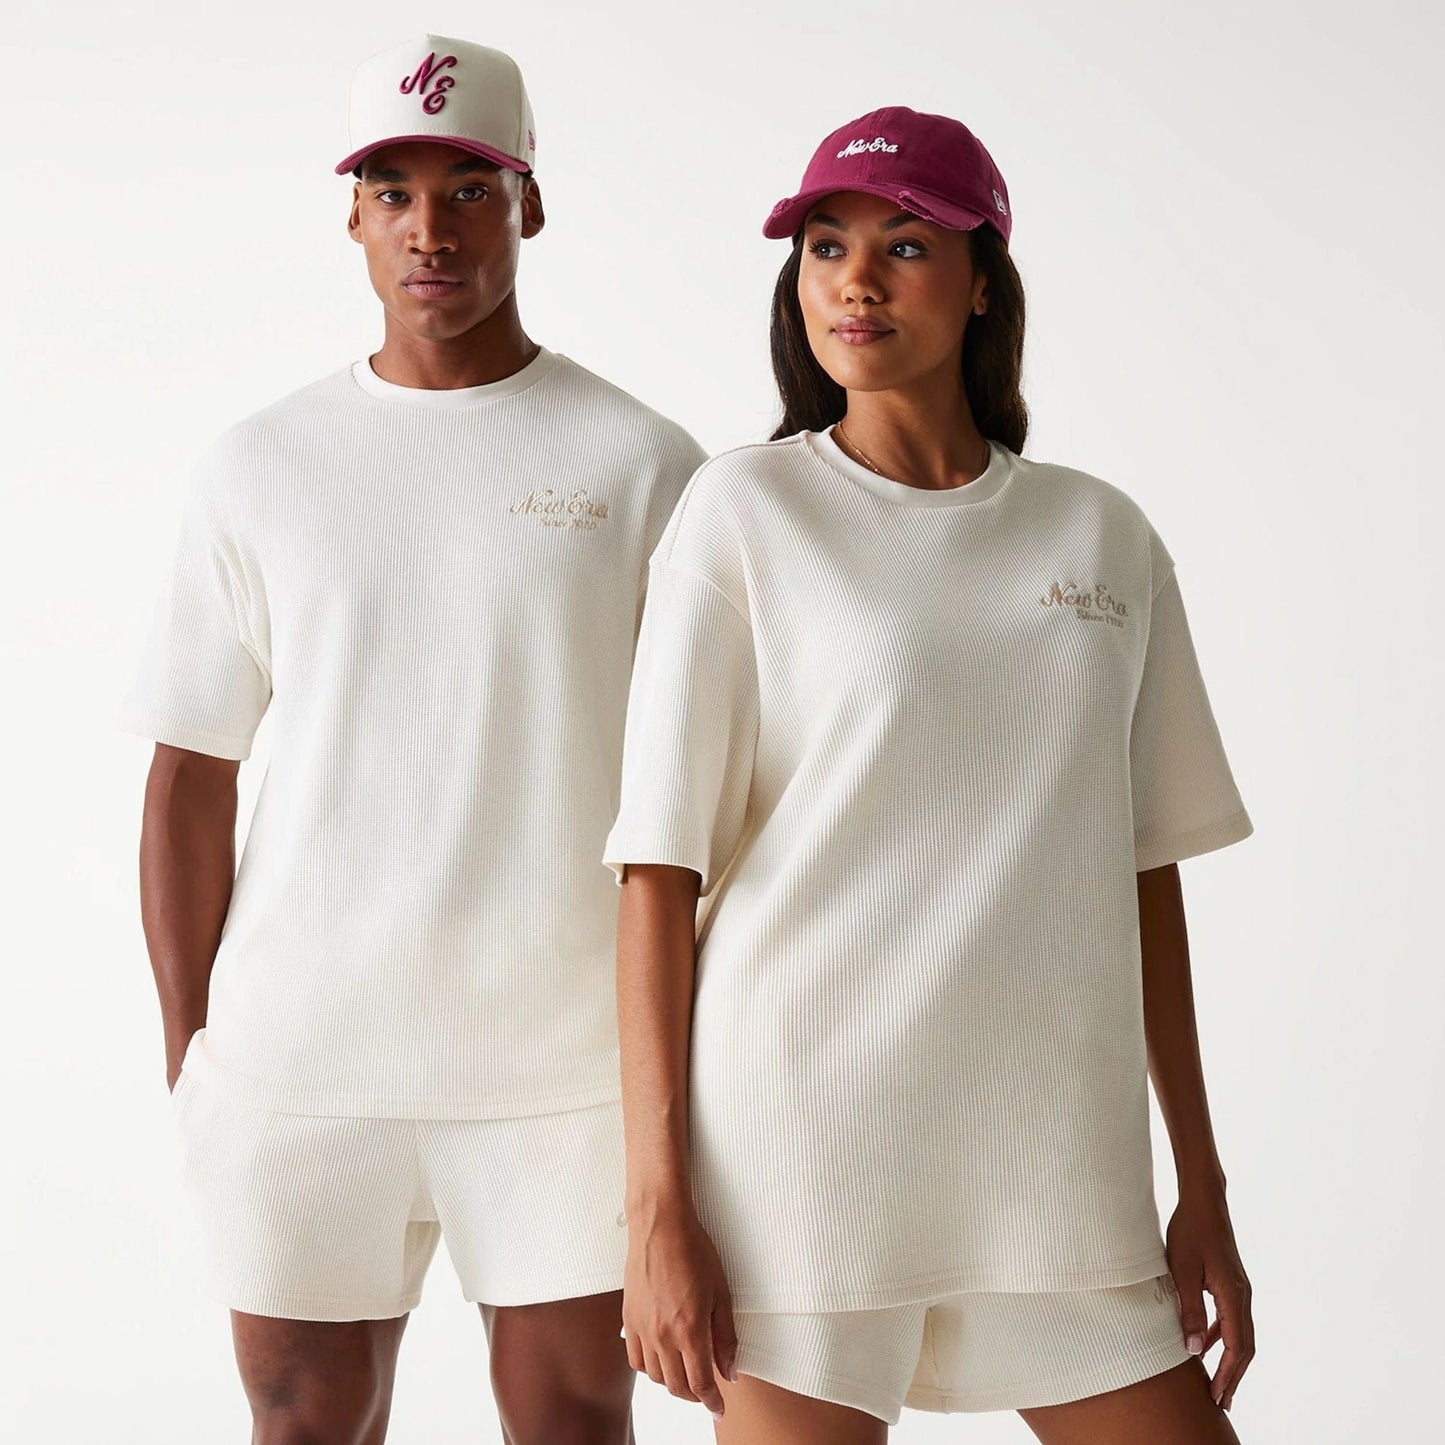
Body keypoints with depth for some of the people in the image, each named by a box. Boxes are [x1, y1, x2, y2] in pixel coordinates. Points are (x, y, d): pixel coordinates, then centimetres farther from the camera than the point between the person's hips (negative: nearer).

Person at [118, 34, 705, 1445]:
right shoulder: (258, 468, 6)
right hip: (300, 1056, 2)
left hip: (569, 1063, -1)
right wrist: (189, 1039, 3)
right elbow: (189, 780, 8)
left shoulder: (640, 465, 1)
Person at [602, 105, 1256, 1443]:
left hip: (1056, 1153, 4)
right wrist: (657, 1202, -11)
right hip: (801, 1133, -3)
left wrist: (1202, 1191, 11)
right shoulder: (747, 509, -1)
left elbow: (1145, 867, 13)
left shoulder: (1103, 536, 9)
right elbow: (659, 862, -5)